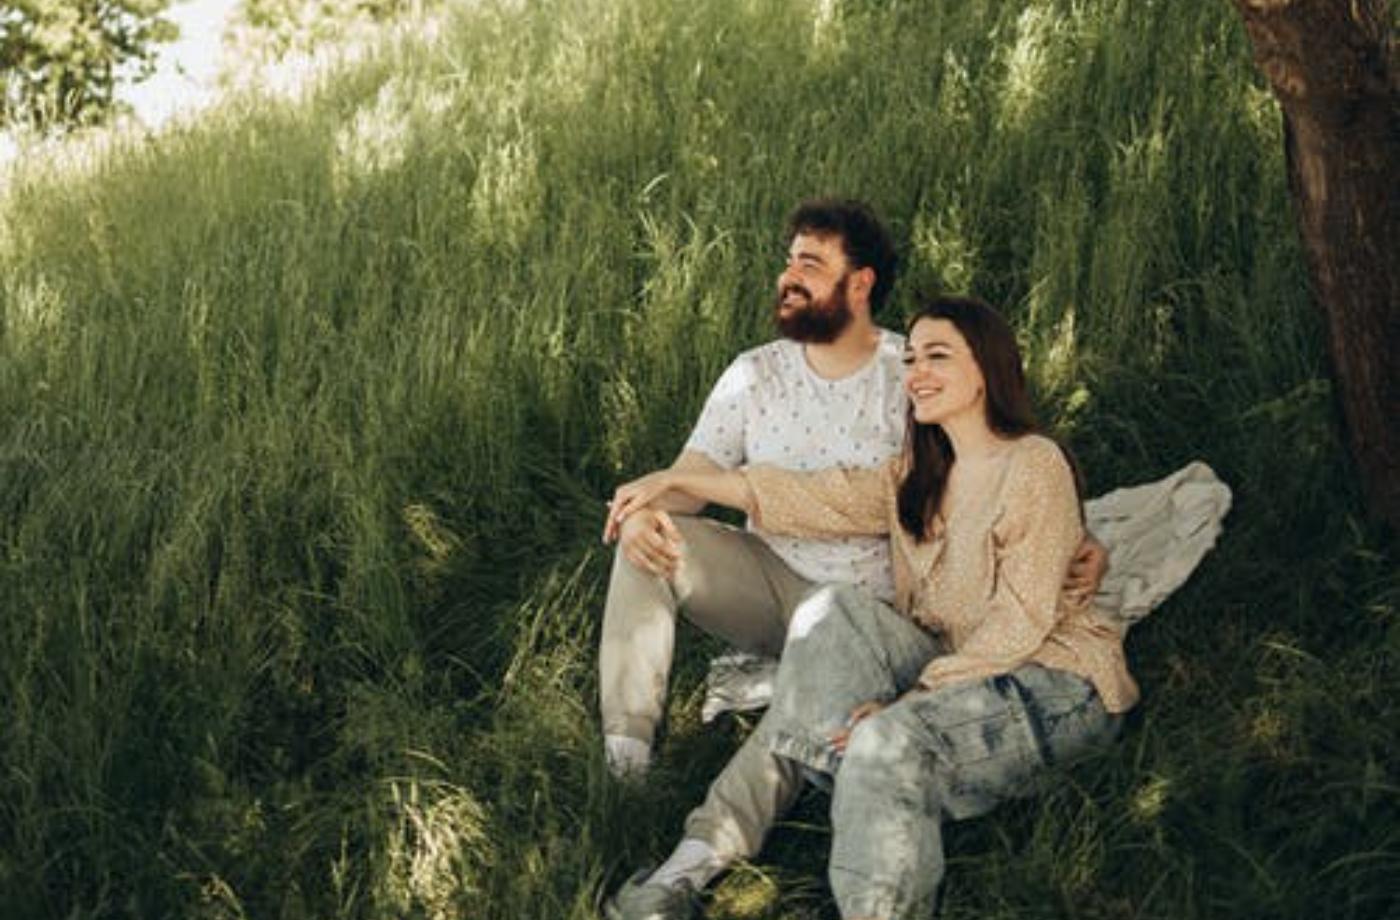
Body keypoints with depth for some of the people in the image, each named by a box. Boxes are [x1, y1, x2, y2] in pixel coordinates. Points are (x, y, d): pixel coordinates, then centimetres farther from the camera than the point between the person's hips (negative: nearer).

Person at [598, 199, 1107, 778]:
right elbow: (689, 479, 0)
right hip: (768, 578, 4)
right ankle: (626, 743, -20)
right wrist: (643, 510, -25)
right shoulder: (756, 376, 5)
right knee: (651, 537, -20)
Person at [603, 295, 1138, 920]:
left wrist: (914, 699, -24)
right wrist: (673, 482, 4)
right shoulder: (917, 478, 14)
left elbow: (1020, 620, -17)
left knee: (892, 738, -33)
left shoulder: (1034, 466, -11)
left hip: (1054, 681, -7)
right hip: (952, 671, 7)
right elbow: (808, 499, 10)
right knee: (831, 614, -14)